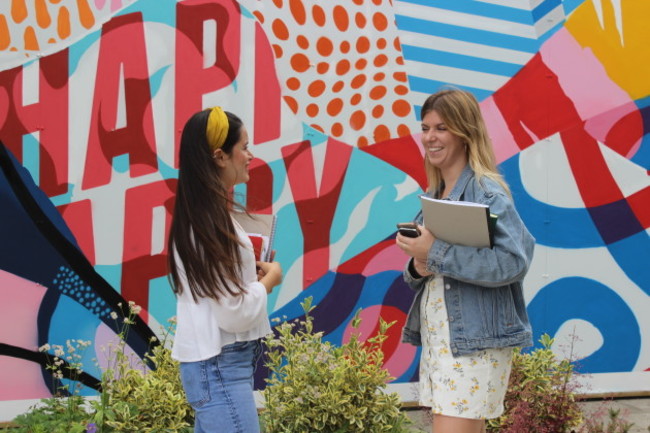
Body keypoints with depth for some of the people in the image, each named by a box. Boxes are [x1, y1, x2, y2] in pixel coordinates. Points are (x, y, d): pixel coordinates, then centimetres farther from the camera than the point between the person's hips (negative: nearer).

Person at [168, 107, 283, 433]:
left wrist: (253, 272, 6)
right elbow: (234, 313, -20)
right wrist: (269, 278, -5)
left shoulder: (204, 217, 11)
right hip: (220, 367, -10)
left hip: (215, 363, 10)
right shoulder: (210, 223, -18)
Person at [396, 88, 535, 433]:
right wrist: (417, 266, -5)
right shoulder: (435, 195, 13)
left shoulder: (487, 192, -12)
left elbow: (514, 260, -25)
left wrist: (436, 253, -23)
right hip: (435, 338, 8)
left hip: (474, 342, -8)